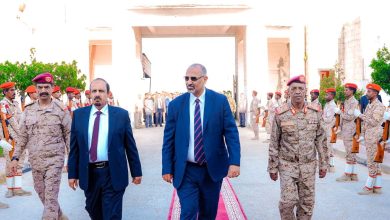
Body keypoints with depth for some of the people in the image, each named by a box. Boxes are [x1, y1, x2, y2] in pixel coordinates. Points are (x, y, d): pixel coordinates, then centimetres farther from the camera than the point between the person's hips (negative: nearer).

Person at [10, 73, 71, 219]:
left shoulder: (61, 110, -5)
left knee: (50, 196, -7)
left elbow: (69, 135, -2)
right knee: (42, 194, 15)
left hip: (54, 160, -4)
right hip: (35, 160, 5)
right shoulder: (28, 110, 5)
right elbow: (22, 136, 9)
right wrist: (15, 157, 4)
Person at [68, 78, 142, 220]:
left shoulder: (121, 114, -2)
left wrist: (136, 172, 3)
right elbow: (74, 147, 6)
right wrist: (72, 173, 4)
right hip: (89, 173, 3)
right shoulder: (79, 115, 4)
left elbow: (130, 145, 1)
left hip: (113, 174, -3)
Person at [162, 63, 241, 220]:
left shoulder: (220, 100, -3)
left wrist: (234, 162, -15)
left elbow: (231, 132, -5)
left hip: (213, 169, 1)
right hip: (185, 171, 0)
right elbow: (168, 139, 2)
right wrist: (167, 168, -1)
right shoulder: (176, 104, -1)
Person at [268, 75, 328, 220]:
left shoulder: (315, 112, -2)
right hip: (287, 165, -2)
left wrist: (323, 164, 3)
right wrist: (273, 168, -1)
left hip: (309, 165, 2)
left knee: (307, 203, 8)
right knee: (288, 201, -8)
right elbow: (274, 144, -2)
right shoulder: (280, 114, -8)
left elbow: (321, 140, 4)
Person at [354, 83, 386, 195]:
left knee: (372, 162, -4)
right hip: (368, 137, 9)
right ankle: (377, 187, 17)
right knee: (374, 162, 12)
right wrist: (362, 134, 16)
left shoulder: (379, 106, -13)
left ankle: (369, 187, 1)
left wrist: (360, 115, -20)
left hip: (374, 138, -9)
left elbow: (374, 122, -22)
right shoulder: (369, 105, 15)